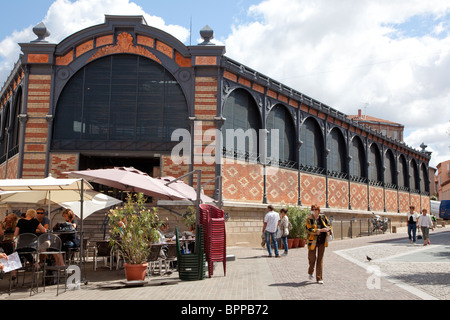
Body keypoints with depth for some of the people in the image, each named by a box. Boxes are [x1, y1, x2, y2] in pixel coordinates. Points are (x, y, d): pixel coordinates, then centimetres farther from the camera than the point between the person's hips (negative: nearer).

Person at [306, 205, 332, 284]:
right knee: (312, 258, 5)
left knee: (320, 259, 3)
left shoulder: (323, 217, 2)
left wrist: (328, 229, -6)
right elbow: (309, 230, -19)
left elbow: (329, 224, 16)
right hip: (313, 241, -2)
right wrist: (320, 230, -26)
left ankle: (319, 278, 9)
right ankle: (310, 273, 35)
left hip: (322, 241, 3)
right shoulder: (309, 219, -9)